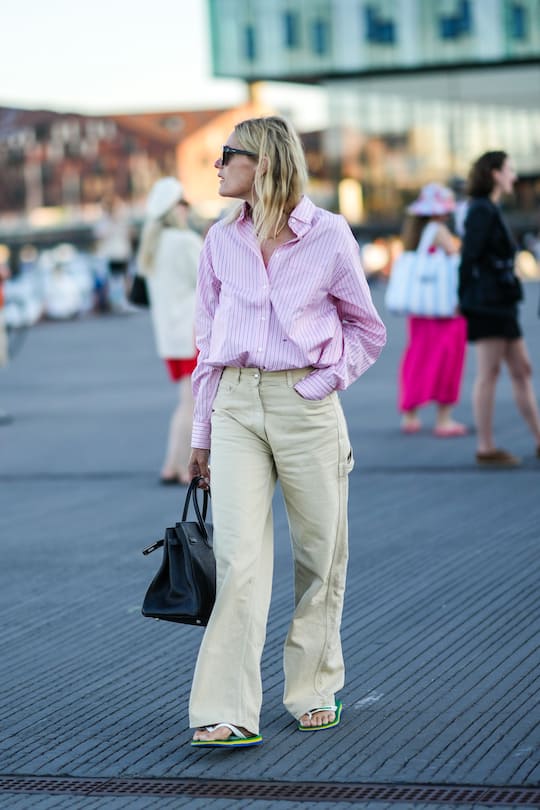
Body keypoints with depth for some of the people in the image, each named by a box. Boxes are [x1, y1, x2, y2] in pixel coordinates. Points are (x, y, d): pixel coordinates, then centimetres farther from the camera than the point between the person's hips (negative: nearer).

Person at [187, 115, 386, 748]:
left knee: (320, 552, 8)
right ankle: (228, 713, -12)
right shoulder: (221, 241, 8)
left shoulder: (328, 235, -2)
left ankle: (313, 689, 26)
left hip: (305, 404, -1)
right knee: (239, 556, -9)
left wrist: (328, 378, -6)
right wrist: (201, 433, 14)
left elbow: (366, 328, 9)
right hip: (236, 404, 2)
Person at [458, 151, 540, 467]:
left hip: (502, 306, 10)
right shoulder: (482, 210, -12)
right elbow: (469, 257, -16)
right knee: (489, 373, -6)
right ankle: (486, 448, -1)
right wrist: (465, 298, -14)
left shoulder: (491, 210, 18)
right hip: (488, 305, -10)